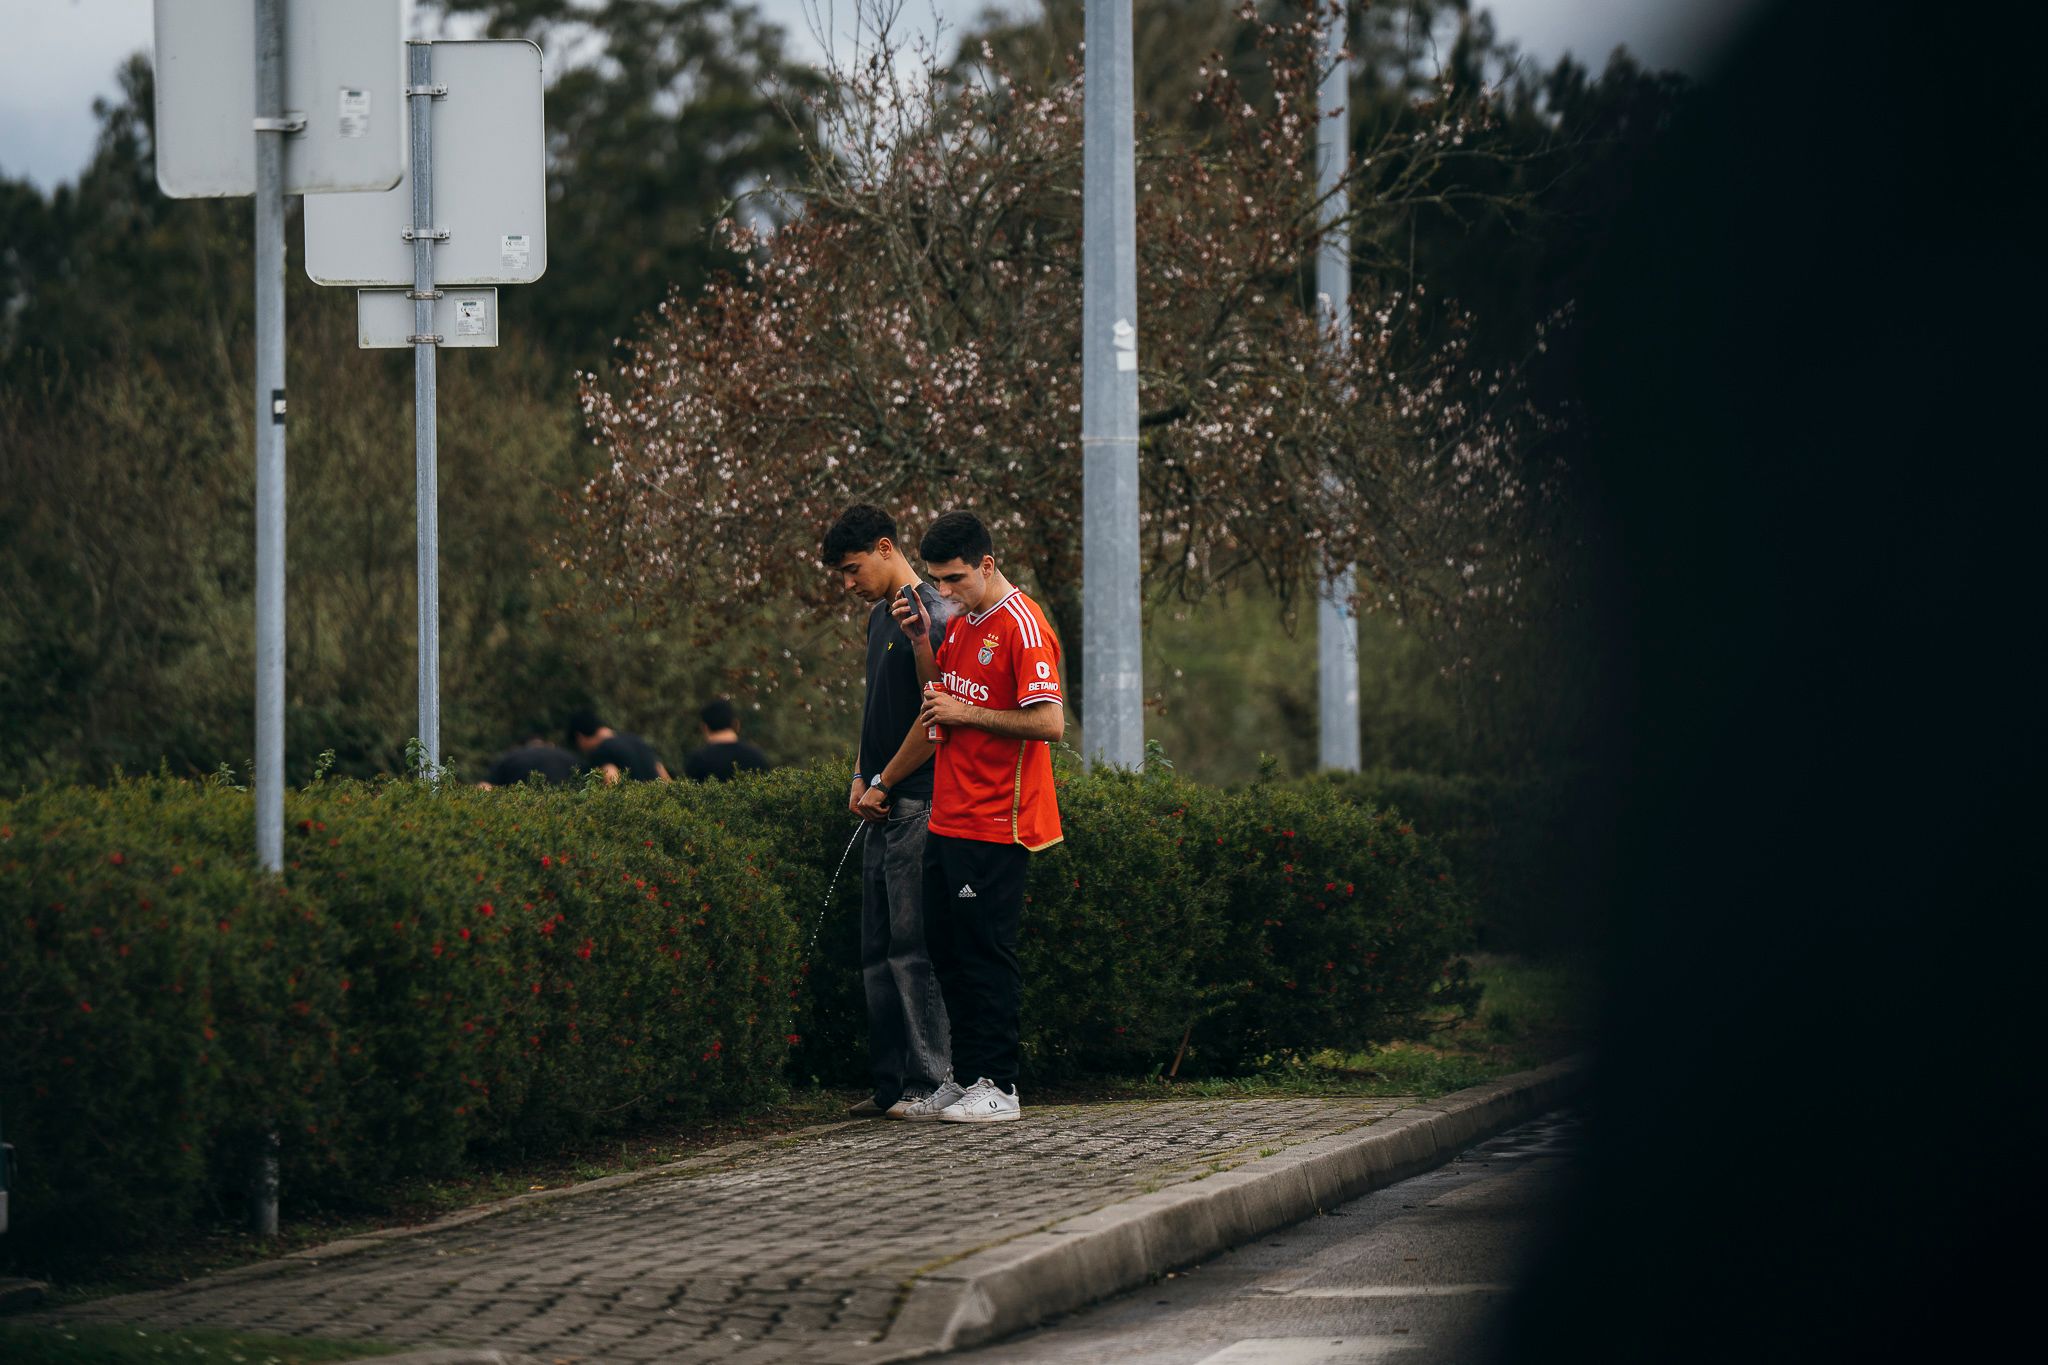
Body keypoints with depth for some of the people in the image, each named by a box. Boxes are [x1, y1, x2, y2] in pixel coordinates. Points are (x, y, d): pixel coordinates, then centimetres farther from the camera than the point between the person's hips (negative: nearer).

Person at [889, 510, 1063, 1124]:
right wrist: (921, 640, 8)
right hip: (949, 817, 9)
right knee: (947, 948, 11)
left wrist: (968, 713, -16)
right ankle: (965, 1079, 17)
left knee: (986, 953, -6)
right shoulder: (960, 623, 13)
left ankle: (998, 1088, -2)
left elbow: (1051, 722, -21)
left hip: (995, 827, -9)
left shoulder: (1022, 628, -14)